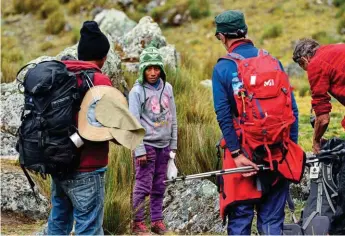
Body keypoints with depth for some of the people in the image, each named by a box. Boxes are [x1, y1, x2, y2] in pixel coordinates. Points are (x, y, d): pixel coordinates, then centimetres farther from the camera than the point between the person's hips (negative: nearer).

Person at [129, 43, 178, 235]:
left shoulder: (167, 88, 6)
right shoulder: (137, 91, -7)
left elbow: (172, 118, 12)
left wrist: (173, 144, 10)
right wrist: (139, 150, -13)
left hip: (164, 145, 4)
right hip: (146, 144, -4)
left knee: (159, 186, 8)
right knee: (143, 185, -5)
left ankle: (157, 220, 15)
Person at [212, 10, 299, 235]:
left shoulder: (222, 68, -4)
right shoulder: (273, 61, 4)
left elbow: (224, 116, -11)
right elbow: (292, 108, 2)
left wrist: (236, 154, -10)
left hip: (244, 151, -2)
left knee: (240, 218, 6)